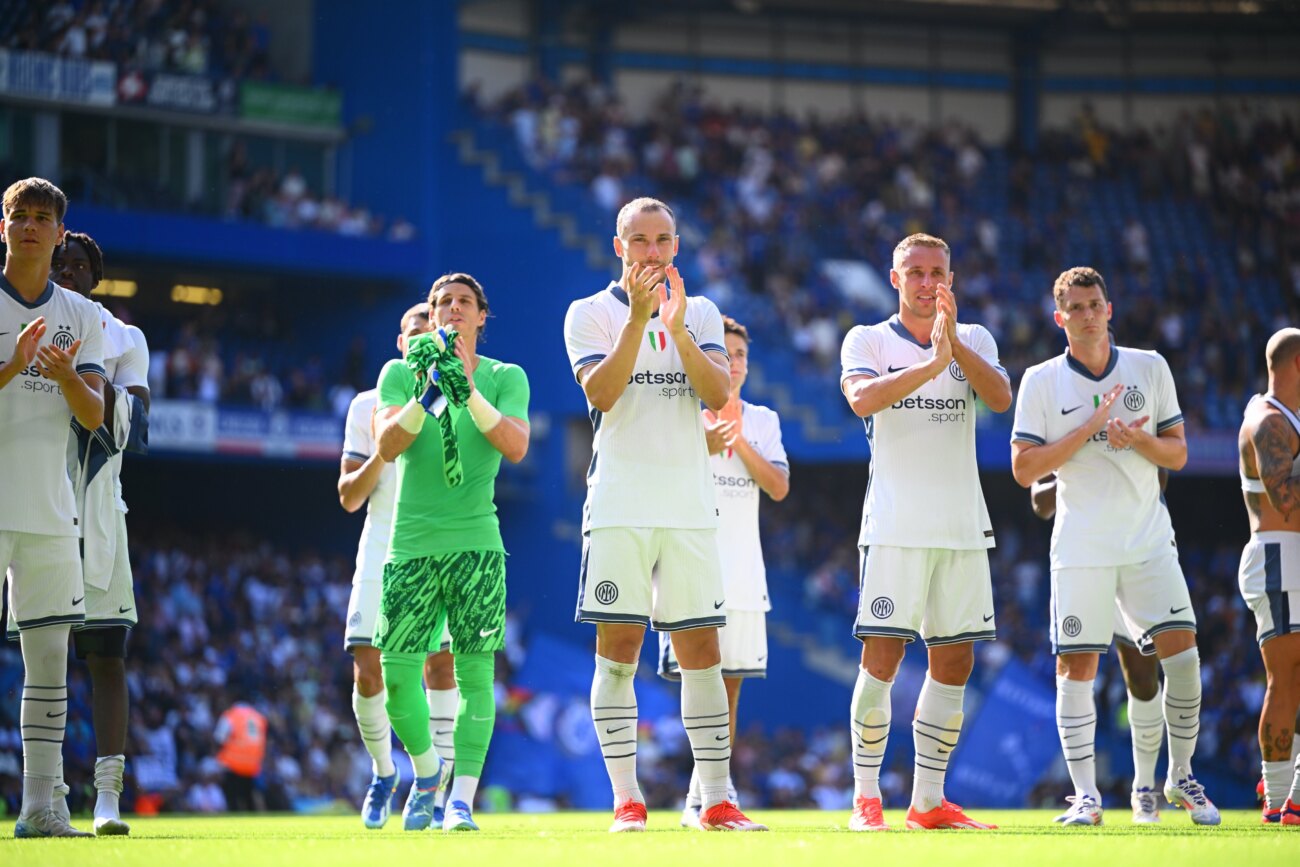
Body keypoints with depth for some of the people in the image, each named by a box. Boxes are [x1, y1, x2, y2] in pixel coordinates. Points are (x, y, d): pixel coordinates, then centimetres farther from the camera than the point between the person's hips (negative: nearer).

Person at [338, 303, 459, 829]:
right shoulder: (369, 406, 9)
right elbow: (349, 497, 6)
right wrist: (383, 451, -10)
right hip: (382, 553, 1)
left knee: (441, 666, -12)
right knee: (367, 673, -8)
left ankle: (435, 791, -6)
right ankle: (384, 774, 16)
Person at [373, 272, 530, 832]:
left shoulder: (506, 378, 7)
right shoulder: (400, 373, 8)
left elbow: (516, 447, -8)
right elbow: (387, 444, -6)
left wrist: (468, 391, -18)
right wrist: (427, 392, -19)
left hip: (476, 543, -1)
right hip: (411, 543, 1)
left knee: (475, 672, -7)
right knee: (396, 674, -2)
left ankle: (461, 799, -5)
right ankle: (426, 771, 22)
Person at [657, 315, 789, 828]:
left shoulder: (763, 421, 13)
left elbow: (779, 488, 2)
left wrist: (740, 443, -10)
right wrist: (703, 448, -18)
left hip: (743, 568, 4)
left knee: (731, 679, 4)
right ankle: (708, 791, -10)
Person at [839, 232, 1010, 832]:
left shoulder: (975, 340, 12)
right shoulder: (867, 340, 4)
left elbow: (1000, 398, -8)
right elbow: (862, 398, -17)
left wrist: (954, 342, -20)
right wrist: (932, 363, -27)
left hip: (962, 525, 4)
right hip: (895, 526, -4)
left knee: (954, 661, 4)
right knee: (882, 654, -10)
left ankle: (929, 799, 12)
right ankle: (865, 797, -3)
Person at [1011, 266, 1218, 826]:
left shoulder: (1150, 368, 7)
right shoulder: (1041, 382, 0)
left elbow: (1177, 453, 9)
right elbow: (1023, 468, -6)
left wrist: (1138, 438, -12)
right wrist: (1089, 428, -14)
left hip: (1149, 543, 2)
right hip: (1080, 548, -2)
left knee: (1182, 655, -7)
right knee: (1076, 666, -5)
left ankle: (1180, 778, 10)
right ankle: (1085, 794, 3)